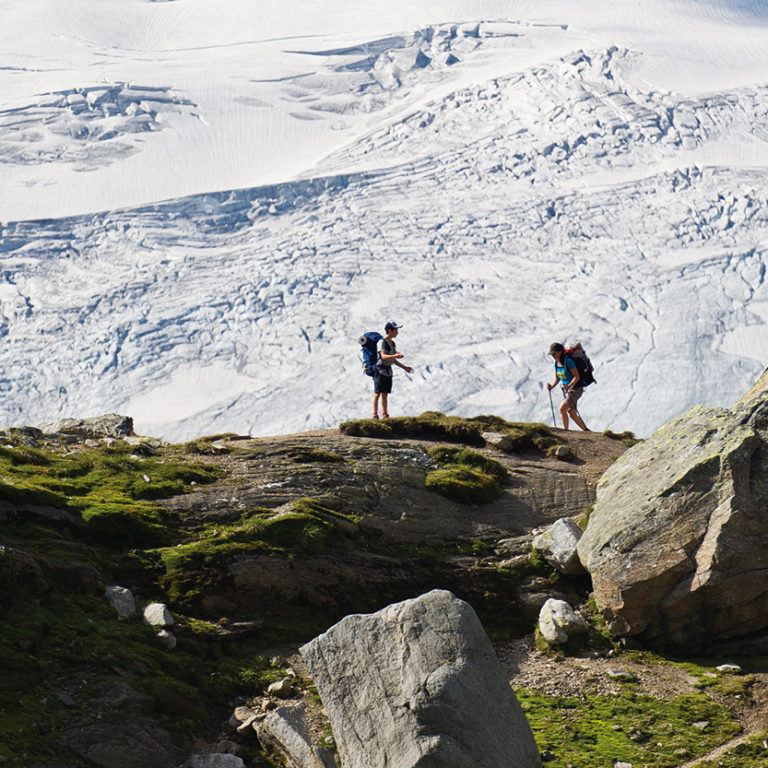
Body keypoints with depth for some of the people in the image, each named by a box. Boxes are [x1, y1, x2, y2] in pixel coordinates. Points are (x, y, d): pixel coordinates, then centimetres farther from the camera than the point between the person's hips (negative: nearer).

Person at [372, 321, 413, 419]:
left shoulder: (392, 343, 14)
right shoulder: (382, 342, -11)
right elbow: (383, 356, -24)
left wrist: (404, 367, 18)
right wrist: (395, 355, -39)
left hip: (388, 371, 8)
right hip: (380, 370, -8)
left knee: (385, 394, 9)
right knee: (377, 393, -7)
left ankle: (385, 415, 11)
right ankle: (375, 415, -8)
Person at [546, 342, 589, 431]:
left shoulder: (568, 361, -20)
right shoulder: (556, 363, 4)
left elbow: (577, 377, -22)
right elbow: (557, 379, 12)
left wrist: (569, 386, -35)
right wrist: (551, 386, -7)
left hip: (575, 389, -9)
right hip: (566, 390, 9)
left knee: (562, 408, -20)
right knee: (572, 414, 12)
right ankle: (586, 431, 24)